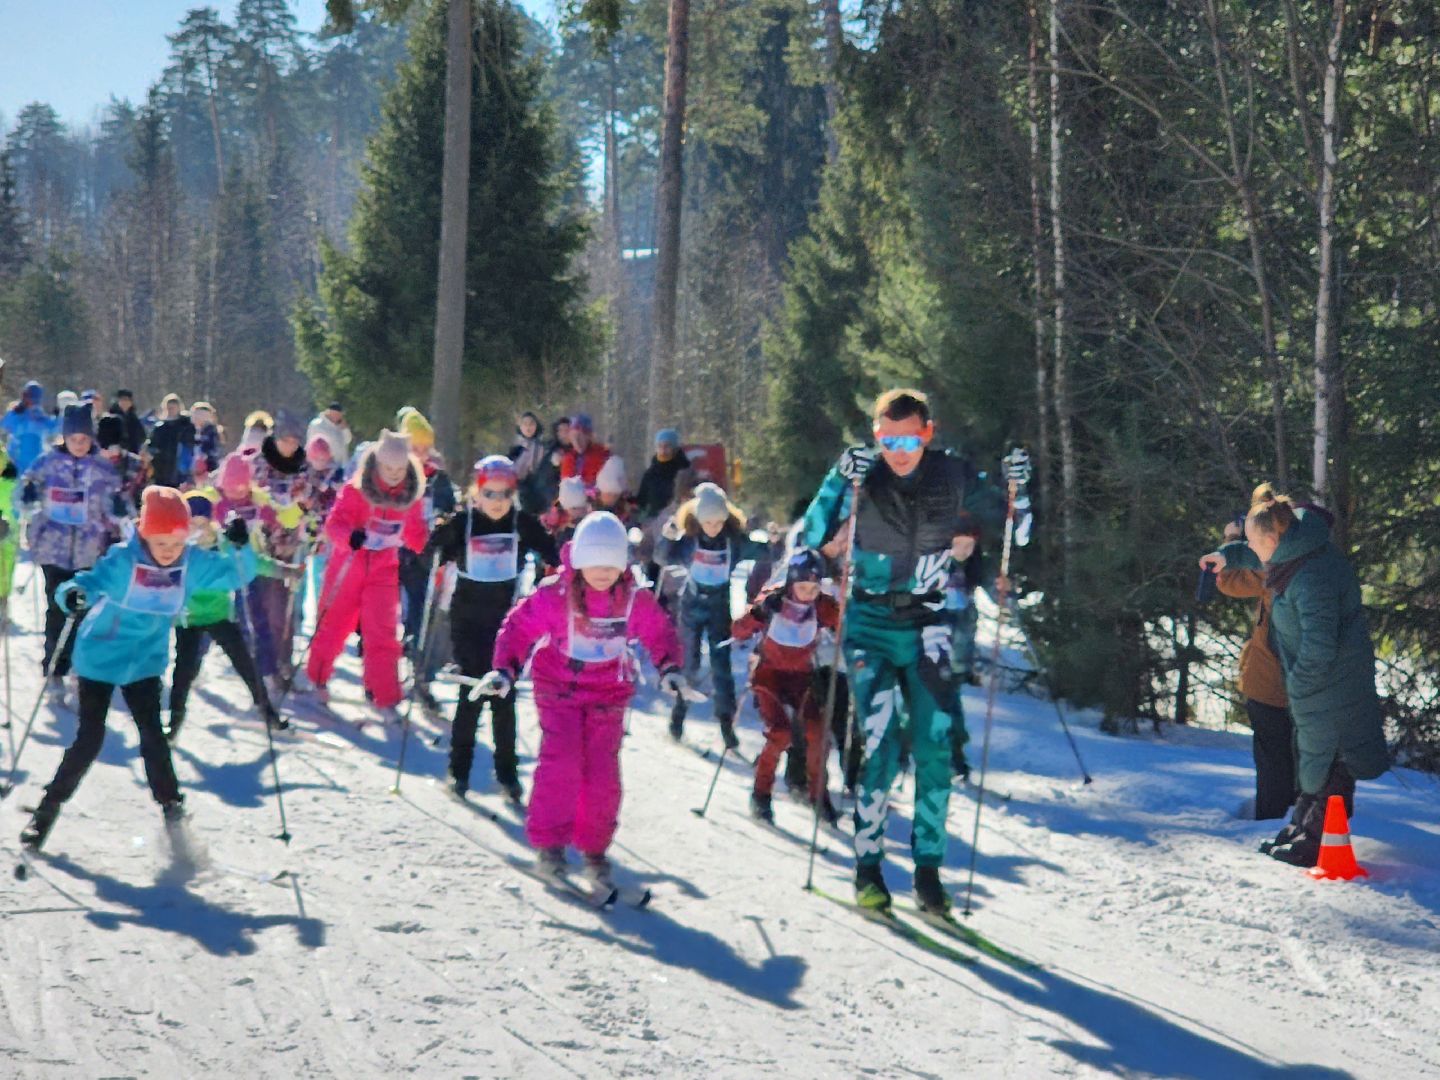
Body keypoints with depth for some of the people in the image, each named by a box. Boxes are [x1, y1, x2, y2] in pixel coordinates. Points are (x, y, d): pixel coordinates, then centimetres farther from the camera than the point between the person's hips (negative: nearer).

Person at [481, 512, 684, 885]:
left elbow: (660, 633, 7)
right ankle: (550, 840, -4)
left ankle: (594, 847, 15)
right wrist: (504, 670, -20)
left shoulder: (635, 599, -8)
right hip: (559, 687, -2)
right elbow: (519, 627, -9)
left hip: (608, 694, 2)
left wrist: (669, 668, -8)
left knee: (603, 773, -2)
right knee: (561, 761, -18)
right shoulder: (555, 595, -16)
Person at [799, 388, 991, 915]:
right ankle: (868, 869, 0)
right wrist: (840, 483, -24)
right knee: (882, 746, -11)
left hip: (927, 625, 2)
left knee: (934, 748, -3)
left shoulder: (953, 476, -3)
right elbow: (815, 541, -11)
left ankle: (928, 870, 7)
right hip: (871, 625, -2)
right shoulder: (861, 475, -8)